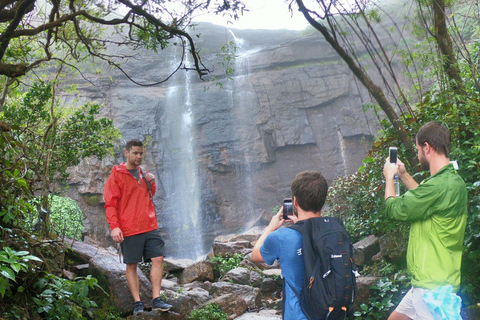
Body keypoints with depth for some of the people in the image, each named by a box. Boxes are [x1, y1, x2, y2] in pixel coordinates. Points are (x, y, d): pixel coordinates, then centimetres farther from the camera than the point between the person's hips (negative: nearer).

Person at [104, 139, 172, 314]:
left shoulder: (144, 174, 16)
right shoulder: (117, 175, -3)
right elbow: (110, 203, -7)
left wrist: (152, 183, 8)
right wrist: (114, 227, -17)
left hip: (150, 226, 5)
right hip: (129, 229, -5)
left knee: (158, 259, -3)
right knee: (131, 265, 2)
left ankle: (156, 299, 3)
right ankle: (137, 303, 10)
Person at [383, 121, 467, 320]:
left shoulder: (440, 185, -25)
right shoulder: (453, 180, 8)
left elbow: (393, 210, -16)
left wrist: (389, 177, 2)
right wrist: (404, 175, 29)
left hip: (433, 286, -10)